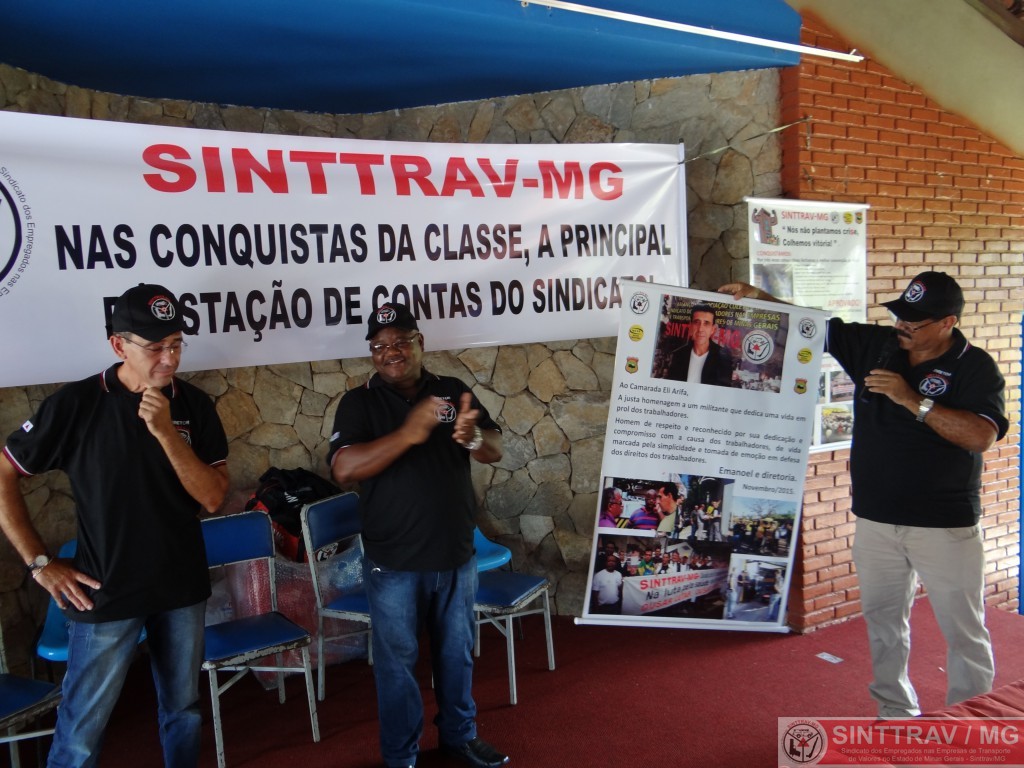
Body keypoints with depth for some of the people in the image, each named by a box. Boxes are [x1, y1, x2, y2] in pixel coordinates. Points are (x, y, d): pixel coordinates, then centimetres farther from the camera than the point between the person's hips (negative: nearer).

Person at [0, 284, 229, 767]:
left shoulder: (194, 405, -5)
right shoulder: (76, 404, -12)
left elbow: (213, 498, -10)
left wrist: (166, 432, -22)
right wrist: (39, 562, -6)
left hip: (183, 587, 3)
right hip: (106, 593, -3)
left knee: (183, 710, 18)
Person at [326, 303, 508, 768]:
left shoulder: (454, 392, 0)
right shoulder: (359, 403, -8)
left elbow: (495, 451, -6)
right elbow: (343, 468, -21)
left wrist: (472, 437, -31)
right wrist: (409, 433, -32)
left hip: (457, 556, 3)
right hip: (393, 563, -3)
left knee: (457, 651, 19)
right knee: (397, 661, 12)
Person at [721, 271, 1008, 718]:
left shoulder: (975, 368, -8)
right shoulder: (874, 345, 3)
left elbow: (981, 436, -22)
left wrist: (913, 400, -25)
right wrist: (757, 297, -5)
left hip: (946, 524, -4)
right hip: (875, 518, 4)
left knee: (964, 631, 8)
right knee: (883, 622, 16)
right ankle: (896, 712, 33)